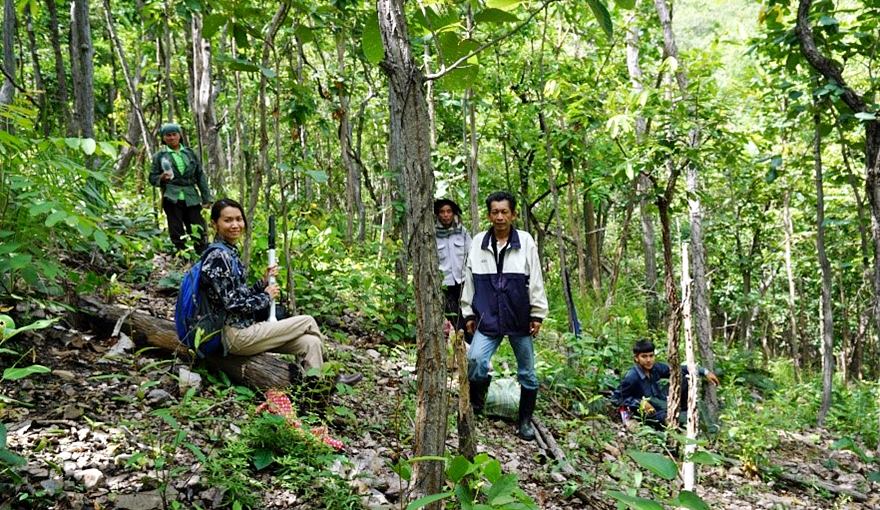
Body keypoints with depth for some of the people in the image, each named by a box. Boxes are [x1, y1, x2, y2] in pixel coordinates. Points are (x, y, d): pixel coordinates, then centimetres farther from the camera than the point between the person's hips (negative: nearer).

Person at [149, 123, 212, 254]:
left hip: (191, 199, 1)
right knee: (177, 235, -1)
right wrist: (161, 178, -15)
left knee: (199, 232, -5)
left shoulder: (190, 153, 14)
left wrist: (206, 198, 7)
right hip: (172, 199, -1)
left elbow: (200, 176, 14)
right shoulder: (159, 156, 8)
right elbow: (152, 177, 9)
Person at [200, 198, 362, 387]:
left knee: (310, 342, -6)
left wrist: (264, 283, 3)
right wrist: (266, 297, -7)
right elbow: (232, 304, -20)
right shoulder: (218, 257, -16)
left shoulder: (229, 252, 13)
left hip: (246, 328, 9)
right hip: (237, 335, -8)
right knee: (307, 321, -3)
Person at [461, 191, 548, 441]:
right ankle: (476, 401, 14)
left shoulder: (526, 241, -4)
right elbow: (469, 280, 7)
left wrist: (537, 315, -2)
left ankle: (525, 420, 29)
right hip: (488, 318, 1)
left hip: (520, 319, 0)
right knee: (475, 362, -16)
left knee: (527, 372, 9)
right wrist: (468, 314, 8)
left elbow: (536, 281, -1)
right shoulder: (478, 242, 0)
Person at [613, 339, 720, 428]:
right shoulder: (631, 378, -25)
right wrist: (640, 403, -26)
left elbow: (679, 369, 3)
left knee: (686, 378, 1)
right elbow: (616, 398, -18)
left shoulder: (655, 368, -7)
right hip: (650, 413, -7)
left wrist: (704, 372, -2)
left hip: (663, 402, 7)